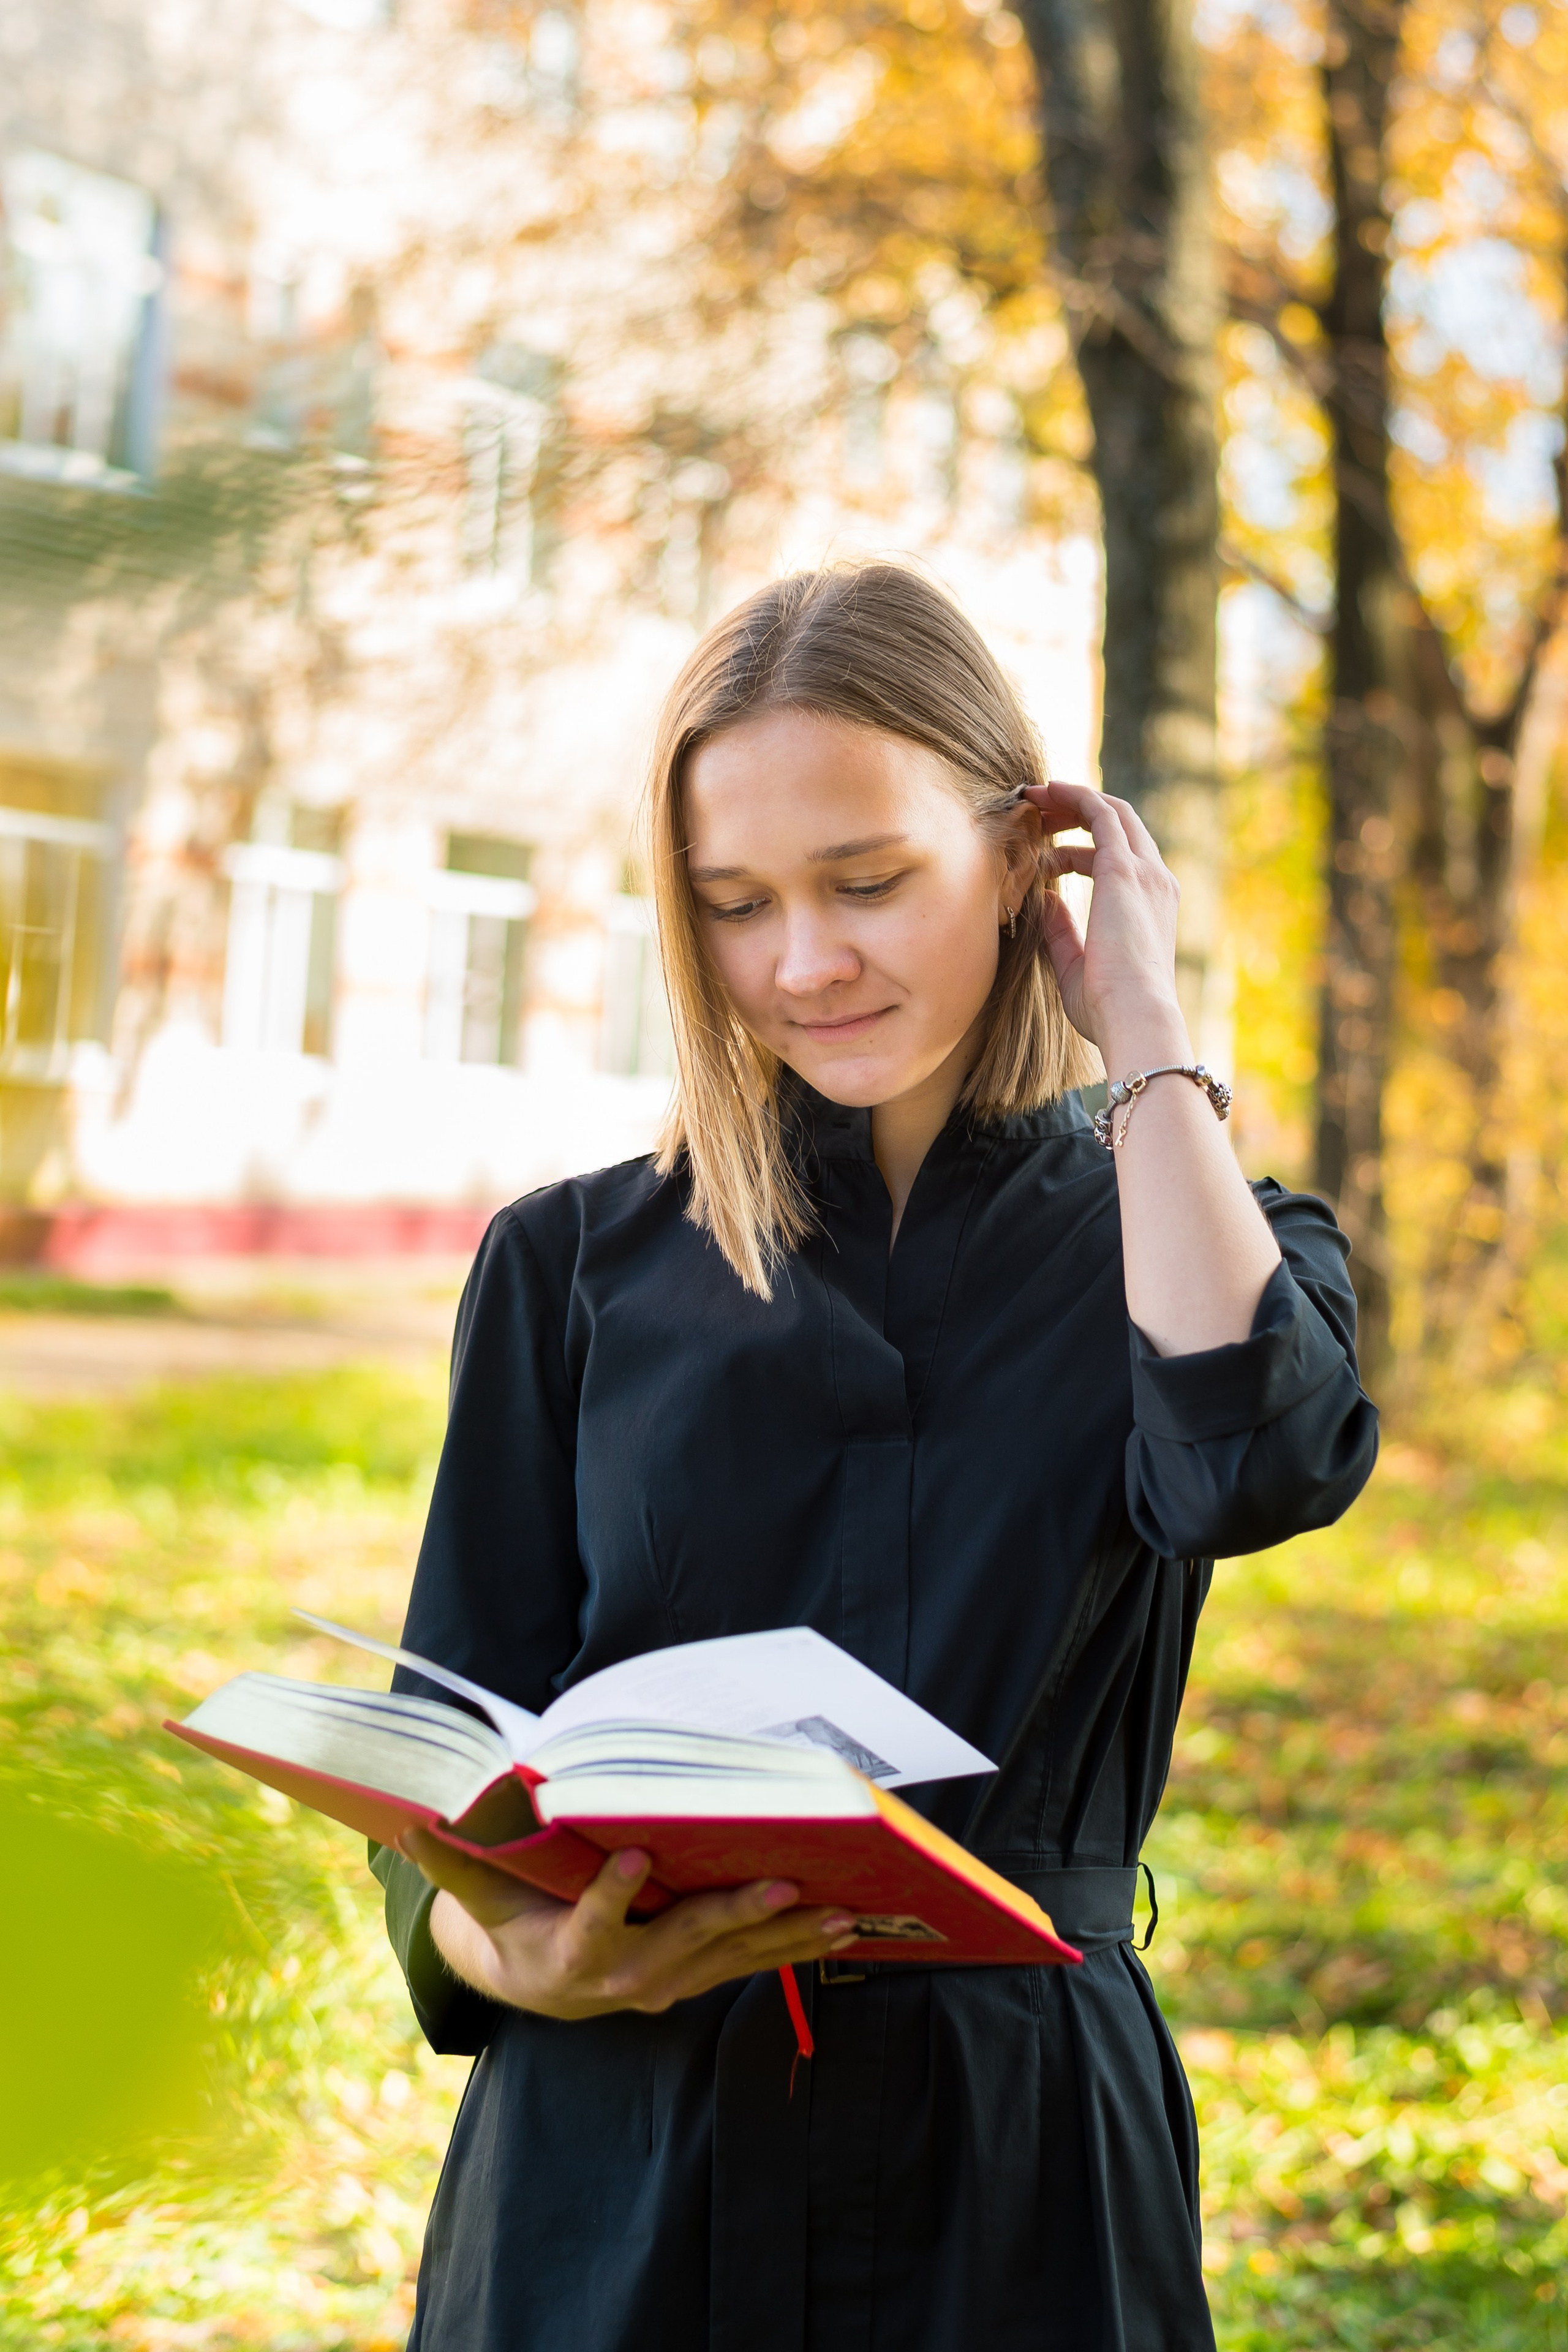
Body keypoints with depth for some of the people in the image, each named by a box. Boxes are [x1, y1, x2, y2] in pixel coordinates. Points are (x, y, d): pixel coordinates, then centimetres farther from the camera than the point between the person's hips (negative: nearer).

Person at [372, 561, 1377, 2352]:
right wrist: (523, 1957, -20)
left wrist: (1144, 1030, -9)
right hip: (606, 2184, 0)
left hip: (1012, 2191, 0)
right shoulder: (573, 1266, 4)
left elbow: (1257, 1458, -20)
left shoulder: (1184, 1242, 4)